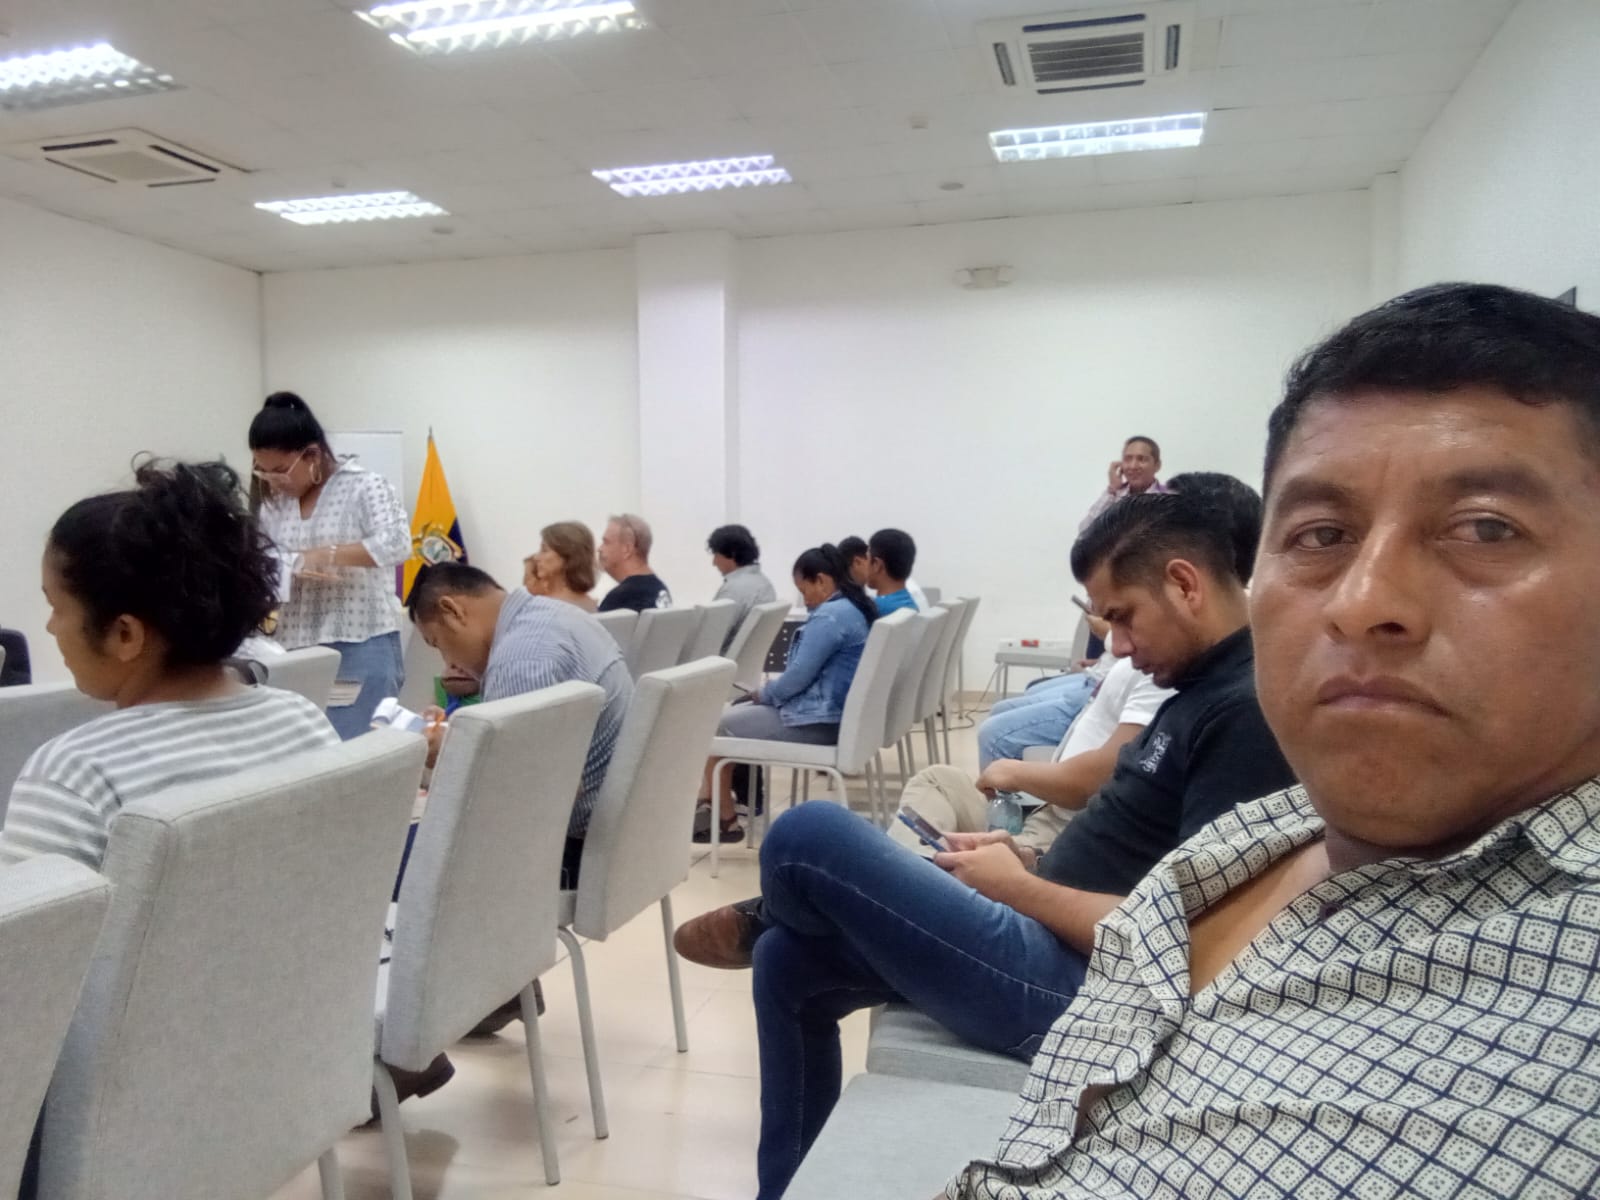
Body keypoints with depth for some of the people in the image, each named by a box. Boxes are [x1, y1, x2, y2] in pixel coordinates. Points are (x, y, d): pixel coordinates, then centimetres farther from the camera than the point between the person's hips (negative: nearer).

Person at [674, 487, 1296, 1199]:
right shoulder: (1207, 687, 12)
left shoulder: (1249, 711, -19)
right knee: (788, 962, 13)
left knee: (806, 838, -14)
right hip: (1057, 942, 11)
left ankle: (759, 923, 24)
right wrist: (1034, 860, 5)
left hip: (1077, 986, -11)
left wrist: (1016, 888, -12)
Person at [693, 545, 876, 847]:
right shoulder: (858, 609, 13)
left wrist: (763, 693, -2)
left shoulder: (830, 616, -20)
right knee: (735, 710, 15)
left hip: (816, 721, -11)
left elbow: (799, 676, -21)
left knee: (718, 727, -1)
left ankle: (726, 819, 12)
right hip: (832, 713, 11)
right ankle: (707, 803, 12)